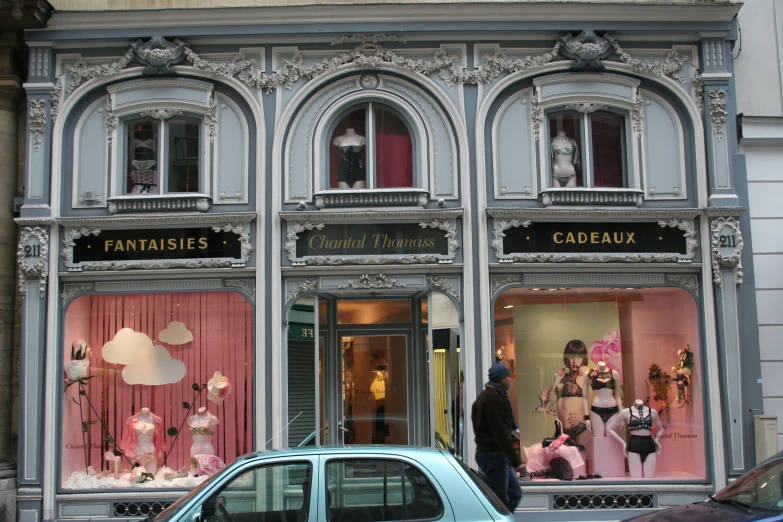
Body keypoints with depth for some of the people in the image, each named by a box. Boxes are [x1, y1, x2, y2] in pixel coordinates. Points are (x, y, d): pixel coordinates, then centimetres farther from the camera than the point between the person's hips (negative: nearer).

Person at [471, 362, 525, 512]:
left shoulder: (489, 395, 17)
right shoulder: (493, 398, -17)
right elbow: (500, 433, -22)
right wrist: (516, 461, -21)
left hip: (499, 455, 11)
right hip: (493, 455, -11)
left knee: (515, 494, 13)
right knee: (499, 501, -5)